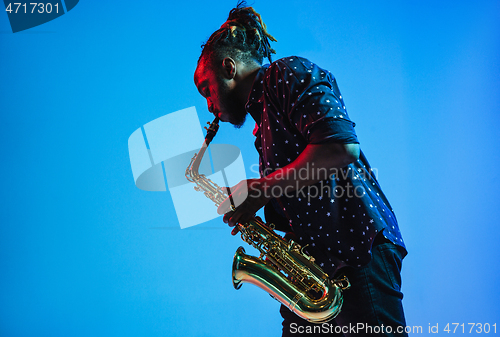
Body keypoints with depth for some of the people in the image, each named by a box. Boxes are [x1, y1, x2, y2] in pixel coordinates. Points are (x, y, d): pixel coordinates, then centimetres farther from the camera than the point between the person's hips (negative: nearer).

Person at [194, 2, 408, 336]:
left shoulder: (290, 75, -2)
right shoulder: (265, 118, 24)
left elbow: (343, 146, -20)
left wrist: (261, 188, -13)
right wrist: (249, 209, 6)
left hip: (359, 250, -9)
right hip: (314, 268, 9)